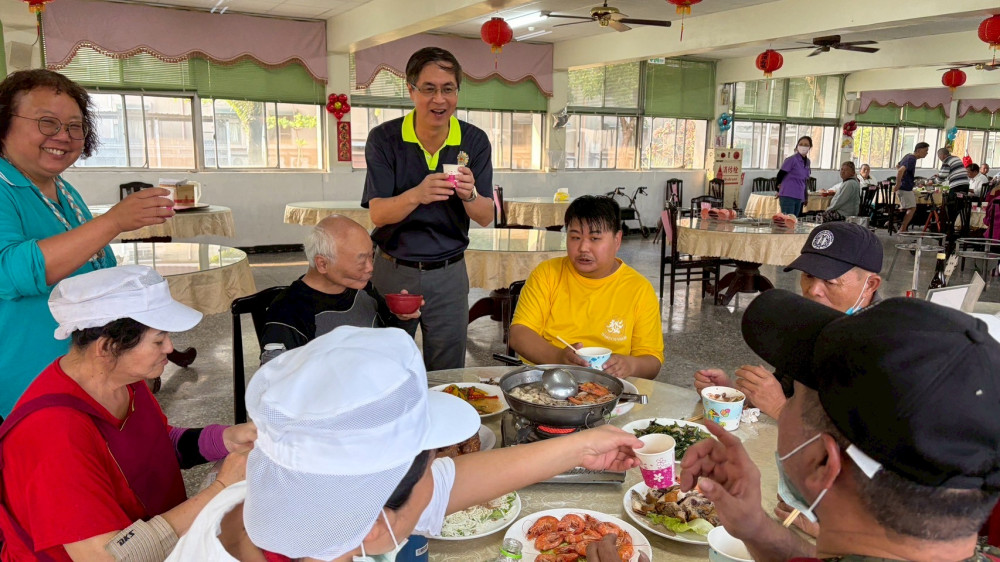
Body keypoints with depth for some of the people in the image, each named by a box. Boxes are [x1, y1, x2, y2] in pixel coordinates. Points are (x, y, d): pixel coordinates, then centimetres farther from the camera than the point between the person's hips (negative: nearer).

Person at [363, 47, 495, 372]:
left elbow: (486, 218, -4)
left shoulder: (474, 141, -3)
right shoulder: (384, 139, -8)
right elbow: (377, 214, -13)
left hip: (449, 274, 1)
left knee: (448, 378, 10)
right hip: (394, 270, -1)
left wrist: (470, 195, -26)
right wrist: (417, 195, -33)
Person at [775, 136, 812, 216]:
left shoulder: (807, 161, 10)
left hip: (799, 197, 7)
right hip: (788, 196, -7)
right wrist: (779, 190, 7)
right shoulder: (791, 159, -10)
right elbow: (780, 175, -5)